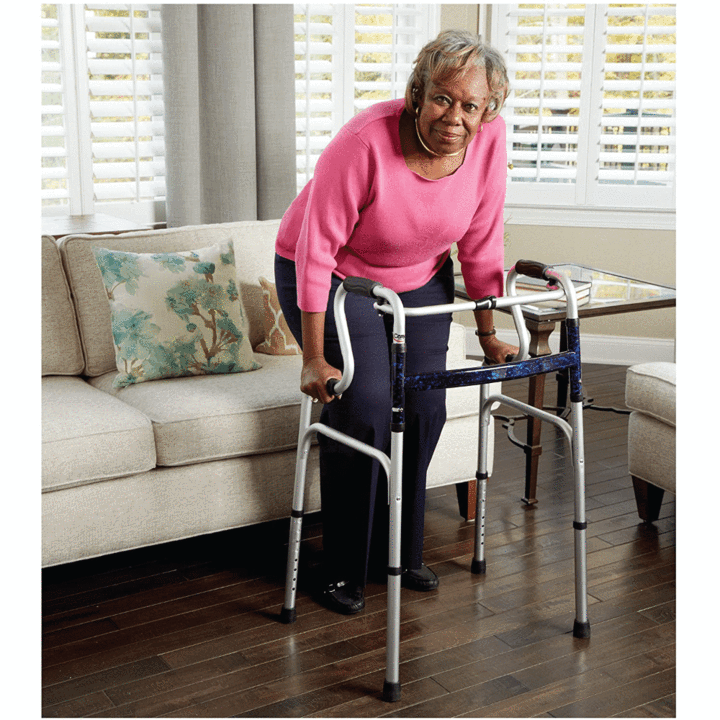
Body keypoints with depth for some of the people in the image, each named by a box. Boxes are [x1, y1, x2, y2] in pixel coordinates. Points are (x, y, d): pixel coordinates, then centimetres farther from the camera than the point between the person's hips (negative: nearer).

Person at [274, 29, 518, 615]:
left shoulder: (489, 143, -19)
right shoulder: (366, 141, -34)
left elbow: (481, 244, -6)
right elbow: (316, 249, -29)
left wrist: (488, 334, 1)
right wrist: (314, 359, -28)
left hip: (420, 280, 5)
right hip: (333, 277, -5)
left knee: (425, 409, 0)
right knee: (365, 408, -15)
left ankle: (405, 553, 21)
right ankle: (344, 570, 3)